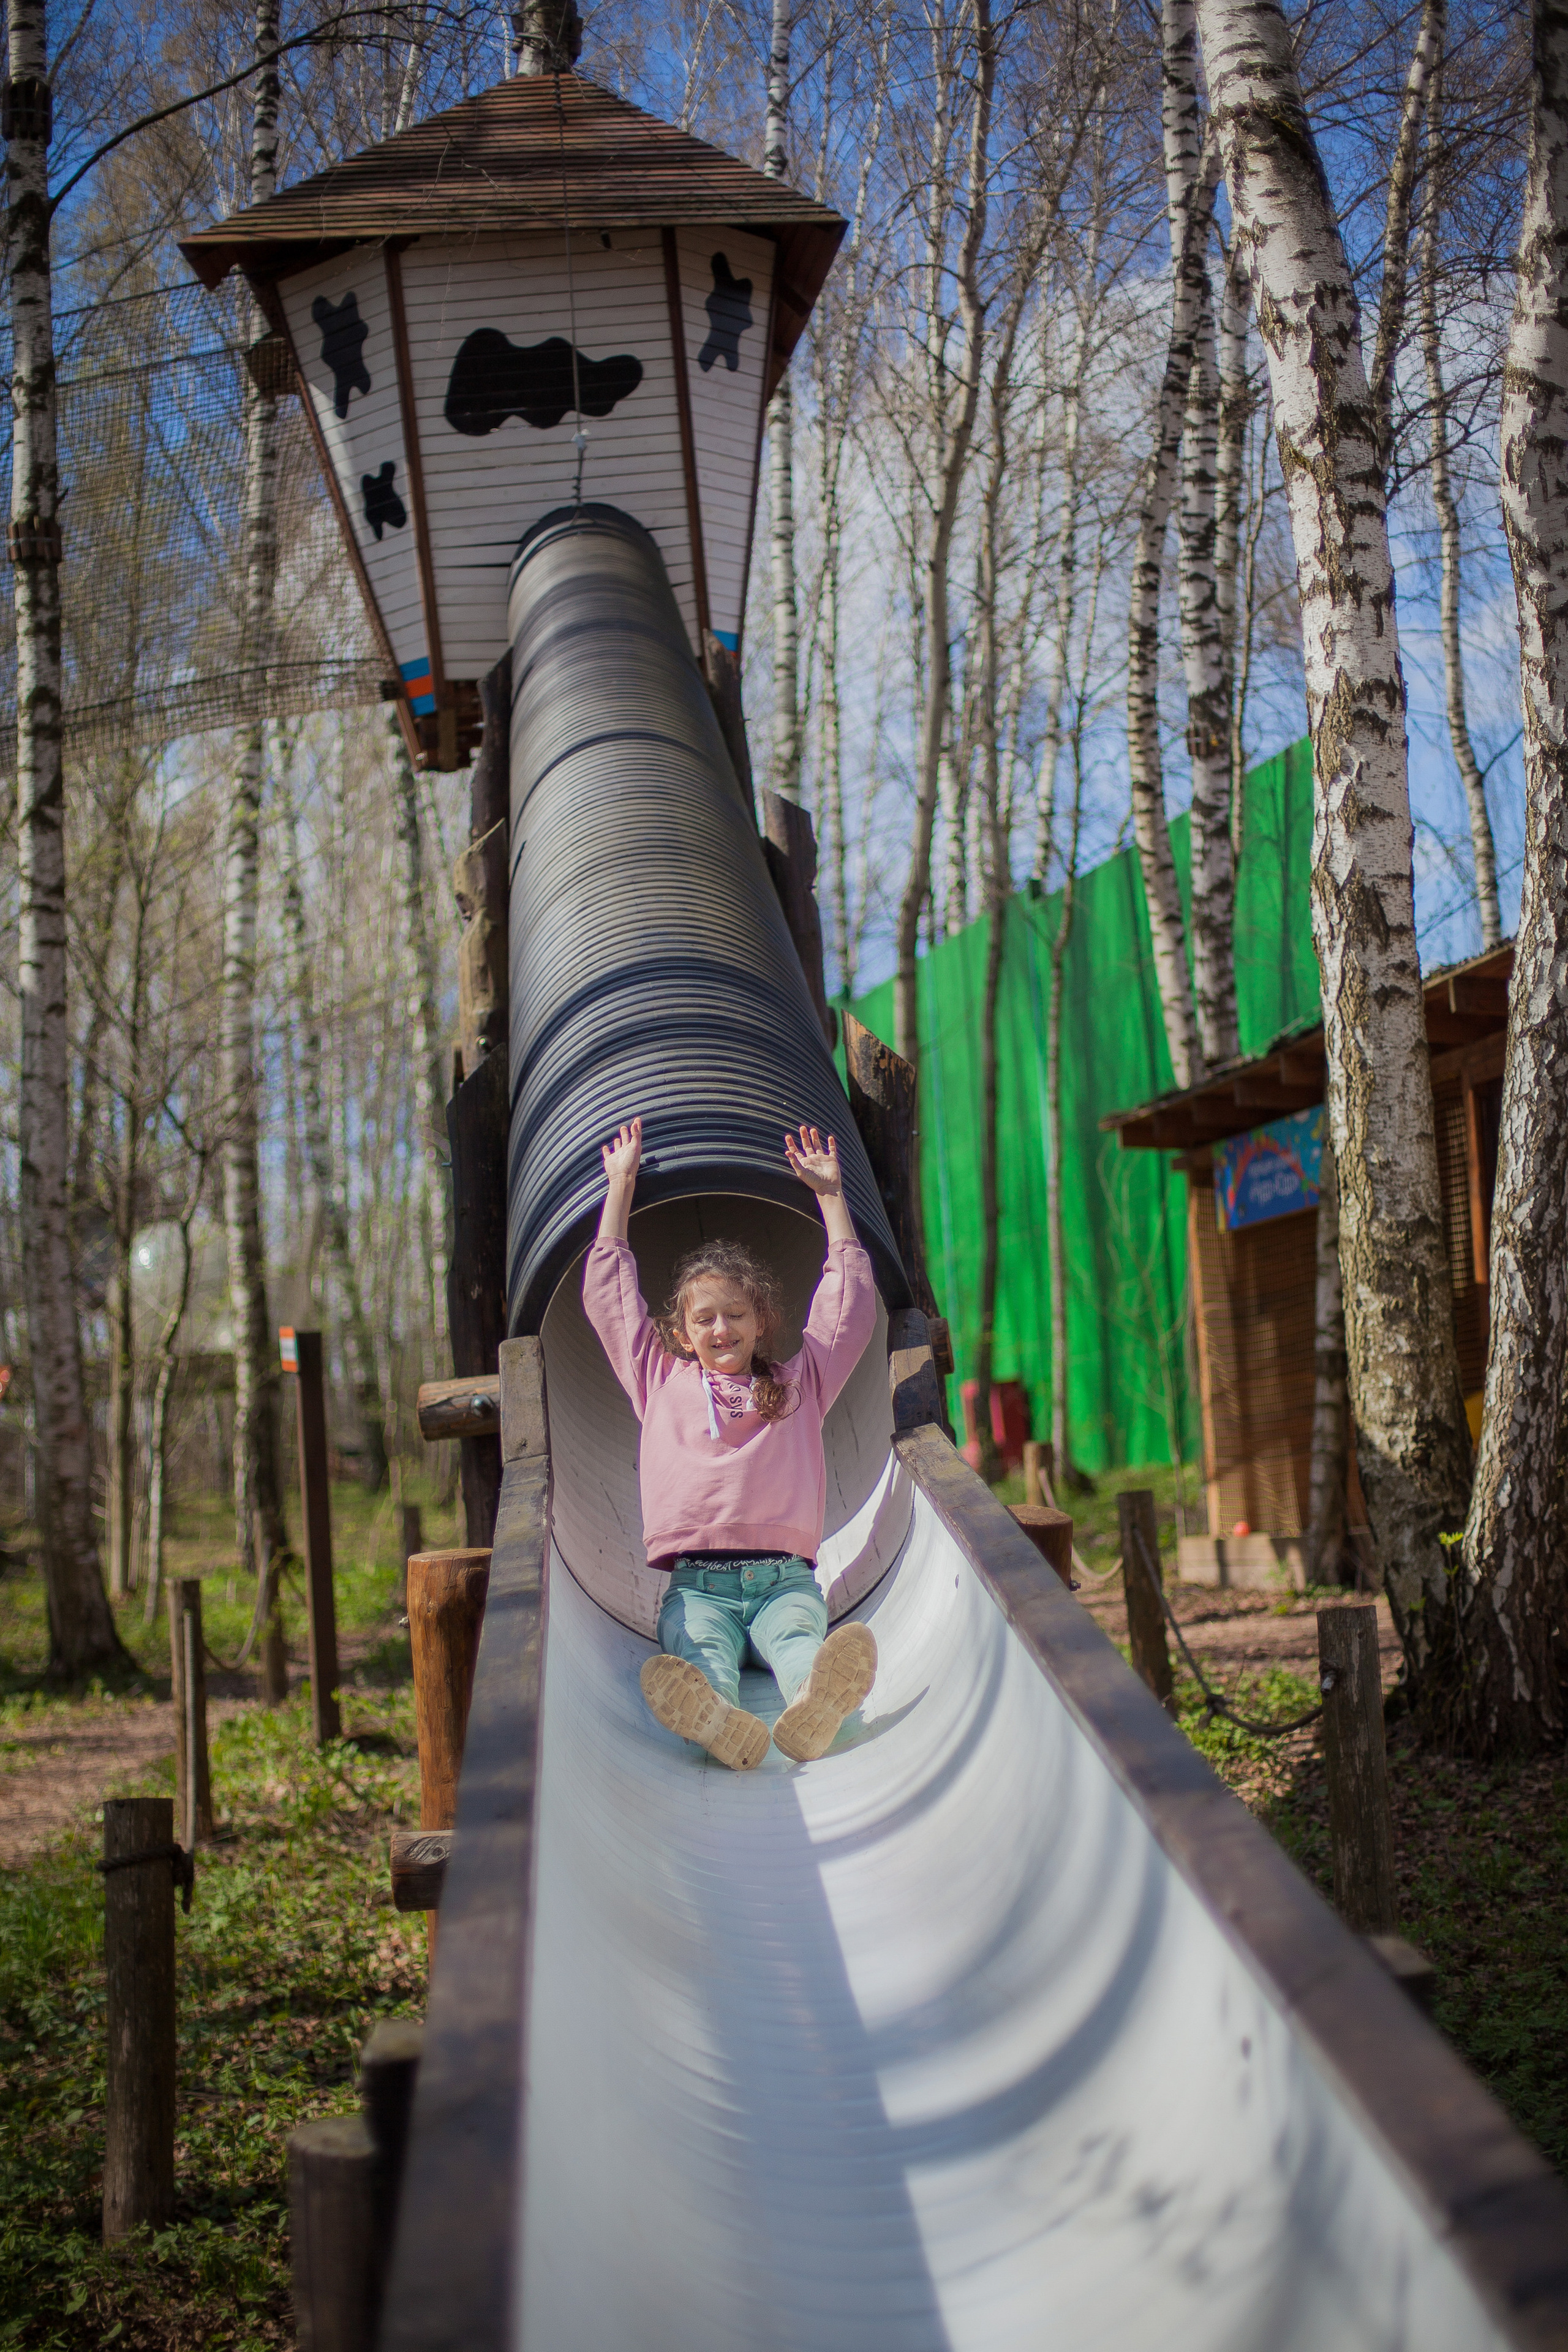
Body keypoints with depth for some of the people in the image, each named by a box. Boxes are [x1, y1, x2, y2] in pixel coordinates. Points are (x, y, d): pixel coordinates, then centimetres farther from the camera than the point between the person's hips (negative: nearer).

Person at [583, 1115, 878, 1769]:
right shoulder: (662, 1384, 26)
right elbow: (608, 1293, 31)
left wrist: (830, 1193, 35)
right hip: (697, 1583, 0)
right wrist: (621, 1185, 35)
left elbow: (851, 1299, 32)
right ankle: (718, 1720, -66)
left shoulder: (799, 1384, 27)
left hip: (784, 1577, 1)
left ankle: (813, 1707, -66)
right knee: (698, 1652, -35)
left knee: (801, 1636, -35)